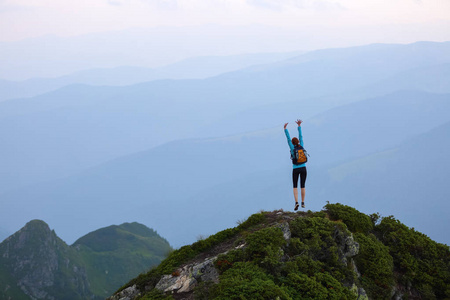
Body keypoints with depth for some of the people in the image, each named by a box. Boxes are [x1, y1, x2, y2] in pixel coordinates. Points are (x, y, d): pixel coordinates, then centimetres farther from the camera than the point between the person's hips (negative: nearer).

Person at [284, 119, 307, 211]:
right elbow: (300, 137, 5)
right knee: (302, 186, 10)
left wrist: (285, 128, -3)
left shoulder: (292, 148, -7)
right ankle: (303, 203, 9)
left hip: (296, 169, -2)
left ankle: (296, 202, -15)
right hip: (303, 168, 2)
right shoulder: (301, 147, 0)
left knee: (295, 187, 3)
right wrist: (299, 126, 11)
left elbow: (288, 139, -6)